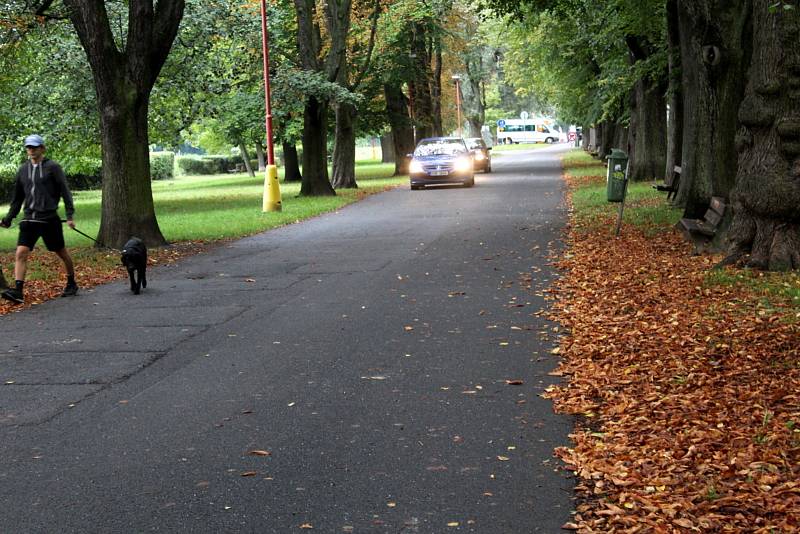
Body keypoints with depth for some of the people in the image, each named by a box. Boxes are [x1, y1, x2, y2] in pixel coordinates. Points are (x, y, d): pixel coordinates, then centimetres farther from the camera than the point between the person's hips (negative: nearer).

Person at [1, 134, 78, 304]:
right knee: (21, 253, -12)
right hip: (29, 219, 4)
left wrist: (70, 215, -11)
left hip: (49, 219, -4)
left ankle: (71, 284, 30)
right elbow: (17, 197, 18)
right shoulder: (23, 169, 11)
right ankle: (17, 291, -17)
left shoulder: (52, 167, -3)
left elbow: (65, 191, -4)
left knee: (62, 253, 10)